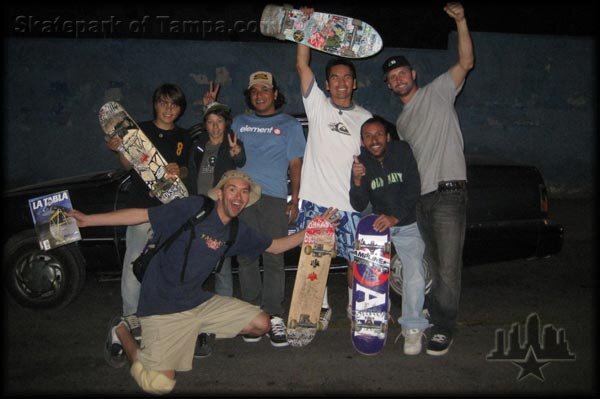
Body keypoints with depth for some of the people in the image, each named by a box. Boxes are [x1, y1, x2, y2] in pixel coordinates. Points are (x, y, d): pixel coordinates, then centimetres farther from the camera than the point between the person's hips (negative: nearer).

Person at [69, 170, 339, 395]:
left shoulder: (238, 232, 4)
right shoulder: (193, 208, -14)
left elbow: (275, 246, 16)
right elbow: (141, 215, -15)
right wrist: (87, 219, -21)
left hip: (199, 302, 6)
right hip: (162, 307, -6)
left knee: (261, 324, 2)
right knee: (160, 384, -16)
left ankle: (200, 333, 18)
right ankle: (123, 333, 12)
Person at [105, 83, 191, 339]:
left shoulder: (183, 138, 12)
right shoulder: (140, 130, 2)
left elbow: (184, 171, 12)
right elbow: (128, 165, -1)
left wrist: (178, 171, -12)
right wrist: (119, 150, -22)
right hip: (142, 205, -3)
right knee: (135, 261, -5)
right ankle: (131, 315, 4)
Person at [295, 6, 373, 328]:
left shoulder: (365, 117, 12)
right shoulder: (317, 105, 5)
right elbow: (302, 65, -3)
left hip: (351, 203, 1)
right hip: (316, 198, -1)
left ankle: (354, 305, 30)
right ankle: (323, 307, 26)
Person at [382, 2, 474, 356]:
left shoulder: (437, 92, 5)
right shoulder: (400, 121, 23)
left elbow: (466, 63, -8)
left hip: (448, 192, -7)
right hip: (418, 198, 7)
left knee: (448, 268, -9)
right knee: (430, 264, 13)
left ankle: (444, 327, 1)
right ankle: (435, 315, 25)